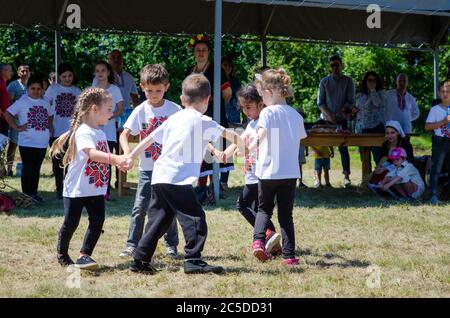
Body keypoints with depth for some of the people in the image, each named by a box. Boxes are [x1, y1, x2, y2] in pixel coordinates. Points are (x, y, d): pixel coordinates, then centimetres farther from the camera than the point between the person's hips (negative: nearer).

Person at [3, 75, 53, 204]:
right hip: (27, 143, -5)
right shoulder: (22, 102, -7)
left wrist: (49, 128, 9)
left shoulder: (45, 103, 9)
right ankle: (27, 195, 7)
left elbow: (50, 116, 25)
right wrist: (17, 127, -11)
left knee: (36, 169, 13)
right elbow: (7, 114, -8)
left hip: (42, 143, 5)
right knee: (28, 169, 0)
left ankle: (34, 193, 21)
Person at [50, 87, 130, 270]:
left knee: (97, 222, -5)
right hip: (76, 189, -7)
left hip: (96, 189, 7)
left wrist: (120, 161, 5)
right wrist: (115, 159, -52)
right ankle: (62, 254, 27)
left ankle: (84, 255, 1)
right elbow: (91, 153, -40)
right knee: (71, 223, 5)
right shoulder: (83, 132, -21)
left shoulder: (100, 132, 9)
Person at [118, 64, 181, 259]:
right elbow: (124, 134, -5)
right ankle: (132, 244, 6)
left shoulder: (174, 110, -4)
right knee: (139, 208, -1)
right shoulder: (141, 111, -3)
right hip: (147, 168, 0)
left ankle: (171, 245, 19)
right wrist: (127, 152, -24)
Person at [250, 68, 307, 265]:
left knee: (264, 209, 16)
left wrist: (248, 150, -13)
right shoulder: (296, 115, 8)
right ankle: (289, 255, 6)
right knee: (286, 214, 10)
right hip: (290, 172, 3)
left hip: (268, 170, -3)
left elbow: (260, 137, -23)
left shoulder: (268, 112, -8)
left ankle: (258, 240, -7)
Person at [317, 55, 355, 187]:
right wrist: (329, 115, -13)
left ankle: (346, 175, -3)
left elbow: (351, 102, -2)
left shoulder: (348, 81, 2)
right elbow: (320, 102, 2)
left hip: (342, 120, -1)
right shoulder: (324, 81, 5)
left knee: (343, 146, -5)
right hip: (326, 120, 1)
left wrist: (339, 113, -16)